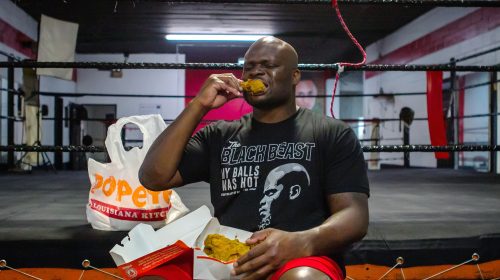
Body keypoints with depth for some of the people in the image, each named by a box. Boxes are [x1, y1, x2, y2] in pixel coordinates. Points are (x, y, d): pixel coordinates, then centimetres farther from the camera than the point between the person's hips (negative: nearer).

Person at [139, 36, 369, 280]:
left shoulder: (333, 134, 8)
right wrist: (199, 106, 0)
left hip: (302, 260, -2)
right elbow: (153, 177, 7)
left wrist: (301, 243, -23)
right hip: (223, 258, 3)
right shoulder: (219, 135, 16)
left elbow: (354, 215, -1)